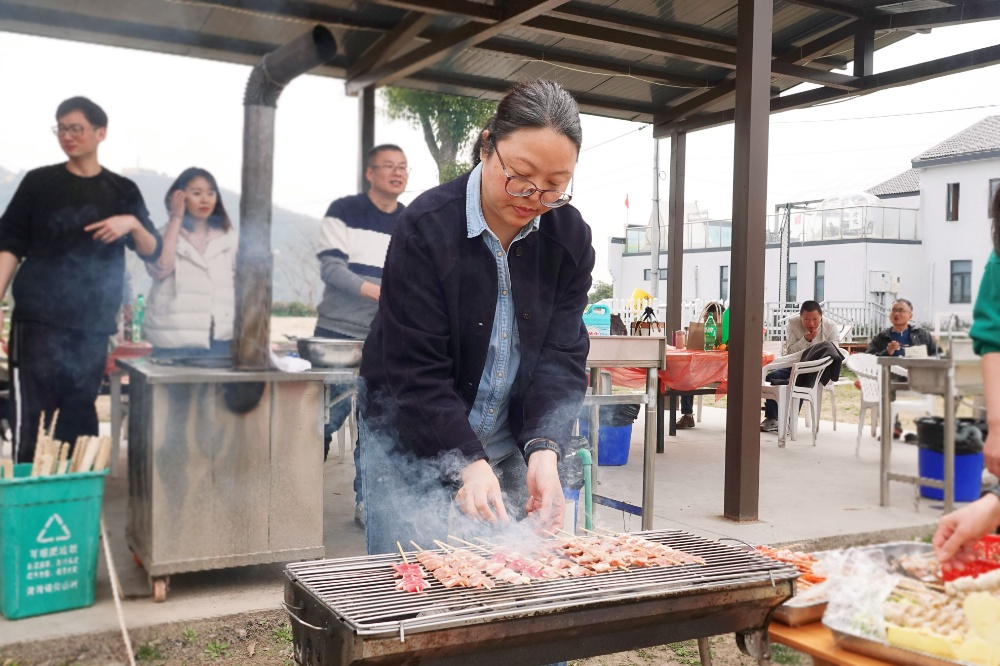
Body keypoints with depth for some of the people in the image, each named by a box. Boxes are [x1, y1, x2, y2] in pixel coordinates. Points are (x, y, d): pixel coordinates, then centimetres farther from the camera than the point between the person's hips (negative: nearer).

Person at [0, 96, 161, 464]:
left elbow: (152, 252, 7)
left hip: (93, 326, 2)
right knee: (29, 415, -6)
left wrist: (132, 223, -13)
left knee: (79, 418, 7)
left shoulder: (123, 191, 9)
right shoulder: (39, 182, 6)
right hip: (38, 319, -1)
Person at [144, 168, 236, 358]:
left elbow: (241, 287, 13)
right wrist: (175, 219, -7)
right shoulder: (166, 236, 5)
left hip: (221, 341, 2)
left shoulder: (229, 238, 11)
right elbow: (160, 268, -15)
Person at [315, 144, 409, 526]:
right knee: (325, 418, -1)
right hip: (337, 336, -3)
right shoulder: (343, 212, -2)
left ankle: (366, 502, 17)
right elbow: (330, 267, -11)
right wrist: (373, 289, -24)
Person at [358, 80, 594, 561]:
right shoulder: (425, 228, -19)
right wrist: (469, 463, -32)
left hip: (511, 443, 4)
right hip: (412, 441, -4)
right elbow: (416, 370, -22)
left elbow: (562, 355, -9)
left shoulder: (570, 236, -6)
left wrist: (544, 449, -25)